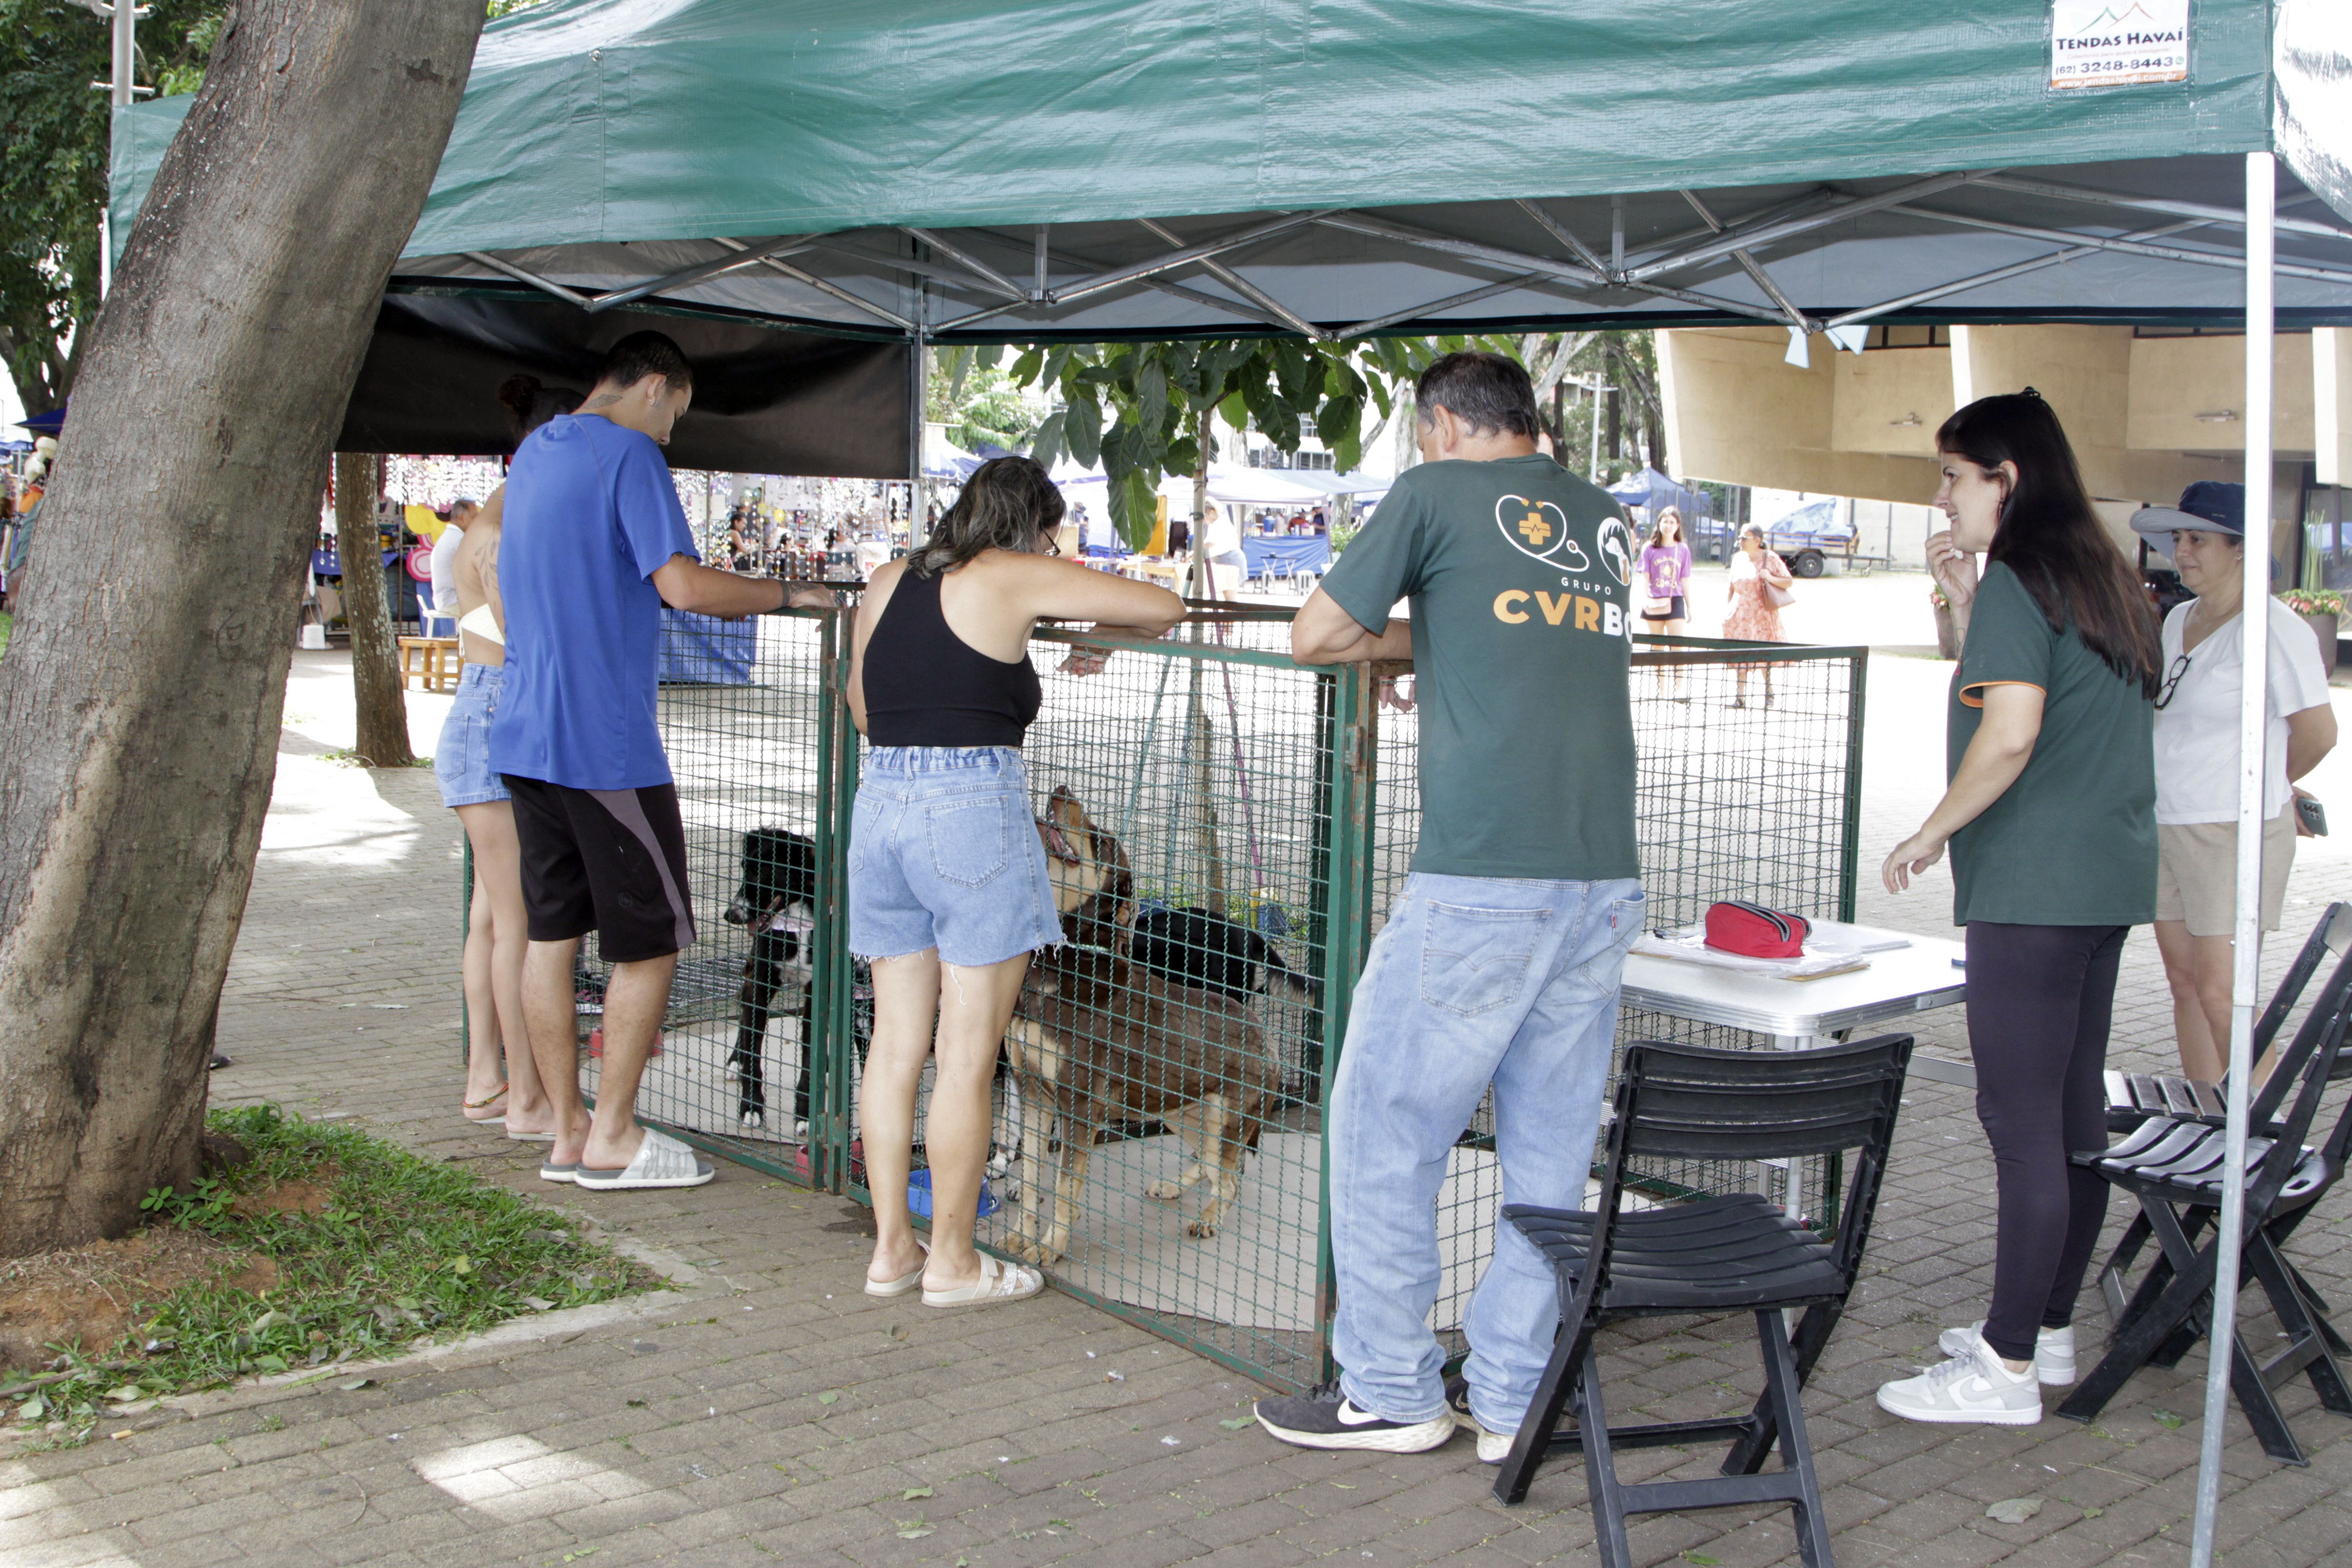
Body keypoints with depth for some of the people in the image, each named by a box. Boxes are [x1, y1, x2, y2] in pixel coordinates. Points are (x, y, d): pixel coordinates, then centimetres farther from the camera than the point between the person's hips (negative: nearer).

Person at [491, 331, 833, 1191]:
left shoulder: (534, 452, 18)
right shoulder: (627, 454, -10)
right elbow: (682, 583, -20)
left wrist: (727, 598, 28)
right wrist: (786, 593, -6)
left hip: (527, 733, 9)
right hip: (605, 741, -9)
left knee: (550, 932, 10)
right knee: (651, 941, 1)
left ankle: (566, 1131, 16)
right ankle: (612, 1137, 5)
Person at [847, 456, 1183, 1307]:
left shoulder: (888, 583, 15)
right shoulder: (1016, 577, -3)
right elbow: (1165, 607, -3)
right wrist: (1105, 641, 17)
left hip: (880, 804, 7)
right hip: (973, 809, -7)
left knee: (896, 1040, 13)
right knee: (968, 1054, 1)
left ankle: (891, 1247, 19)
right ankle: (952, 1261, 8)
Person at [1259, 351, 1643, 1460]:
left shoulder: (1438, 493, 1)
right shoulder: (1603, 519, 17)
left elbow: (1315, 636, 3)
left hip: (1479, 881, -6)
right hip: (1604, 881, 6)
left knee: (1385, 1129, 6)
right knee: (1552, 1148, 10)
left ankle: (1392, 1392, 13)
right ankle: (1511, 1396, 17)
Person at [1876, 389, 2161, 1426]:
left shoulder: (2018, 580, -12)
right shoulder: (2103, 580, 16)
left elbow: (2010, 731, -23)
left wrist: (1930, 835, -12)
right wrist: (1964, 601, 16)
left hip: (2033, 889, -10)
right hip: (2104, 882, 10)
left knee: (2022, 1120, -6)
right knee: (2074, 1111, 14)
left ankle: (2008, 1368, -1)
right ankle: (2048, 1330, 24)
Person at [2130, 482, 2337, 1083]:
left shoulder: (2272, 629, -12)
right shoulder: (2179, 620, 12)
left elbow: (2318, 733, -11)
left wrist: (2268, 787, 5)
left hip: (2236, 832, -8)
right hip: (2165, 826, 8)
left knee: (2221, 994, -10)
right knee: (2185, 984, 9)